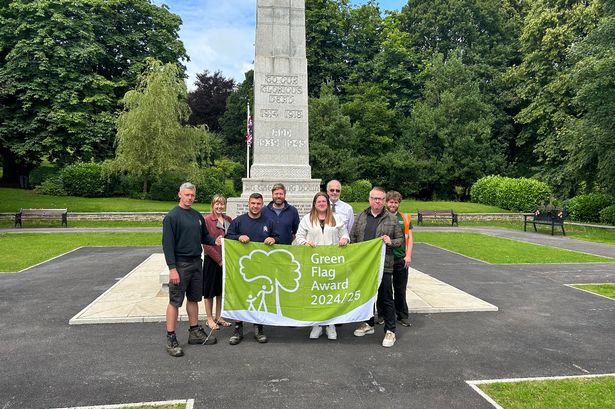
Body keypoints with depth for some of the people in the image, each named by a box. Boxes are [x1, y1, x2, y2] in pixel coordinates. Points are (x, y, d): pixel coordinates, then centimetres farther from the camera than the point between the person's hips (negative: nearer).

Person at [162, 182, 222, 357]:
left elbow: (204, 236, 20)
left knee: (194, 299, 15)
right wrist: (172, 268, -19)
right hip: (180, 265, -7)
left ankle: (195, 332, 26)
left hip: (196, 263, 7)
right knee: (175, 302, -1)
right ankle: (171, 339, 7)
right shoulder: (172, 216, -9)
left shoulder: (197, 216, 11)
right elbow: (167, 244, -13)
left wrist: (214, 240, -2)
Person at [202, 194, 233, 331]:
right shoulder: (207, 220, -11)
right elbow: (206, 244, -14)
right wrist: (219, 259, -15)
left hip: (226, 260, 5)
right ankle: (210, 319, 18)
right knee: (210, 290, 7)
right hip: (212, 260, -5)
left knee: (221, 289, 14)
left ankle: (218, 317, 27)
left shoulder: (228, 220, 6)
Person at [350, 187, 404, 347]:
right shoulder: (361, 217, 7)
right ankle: (368, 324, 32)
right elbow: (353, 237, 11)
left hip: (383, 265, -3)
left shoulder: (391, 219, 0)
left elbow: (400, 239, 6)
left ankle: (390, 331, 11)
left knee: (385, 299, 1)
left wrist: (391, 242, -14)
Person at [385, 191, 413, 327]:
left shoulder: (405, 218, 8)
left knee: (400, 289, 9)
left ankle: (402, 316, 19)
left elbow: (409, 238, 8)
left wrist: (408, 256, -1)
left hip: (401, 259, 2)